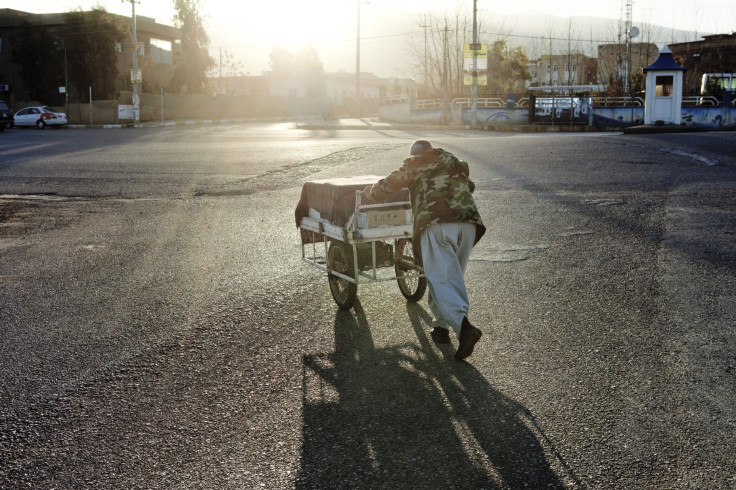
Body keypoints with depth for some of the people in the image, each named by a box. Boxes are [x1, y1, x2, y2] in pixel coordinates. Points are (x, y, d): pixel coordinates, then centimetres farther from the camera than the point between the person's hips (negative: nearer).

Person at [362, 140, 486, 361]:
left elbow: (386, 186, 17)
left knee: (441, 280, -9)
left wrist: (372, 191, 38)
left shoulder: (413, 164, 19)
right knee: (453, 277, 17)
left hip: (436, 224, -5)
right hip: (468, 221, 5)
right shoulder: (455, 162, 33)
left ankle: (463, 325, -29)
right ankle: (442, 326, 19)